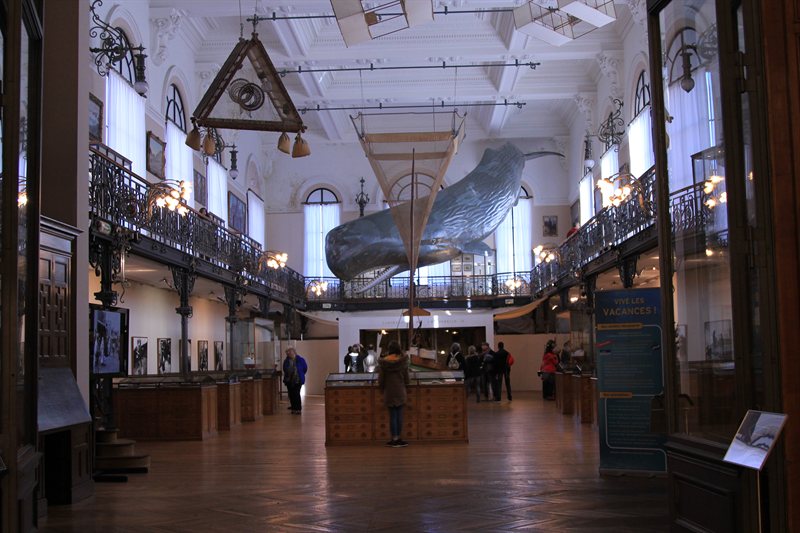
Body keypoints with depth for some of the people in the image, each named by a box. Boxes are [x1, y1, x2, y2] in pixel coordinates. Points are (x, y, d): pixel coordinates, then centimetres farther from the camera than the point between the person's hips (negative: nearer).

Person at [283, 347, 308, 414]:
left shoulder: (300, 360, -7)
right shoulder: (286, 361, 3)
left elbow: (305, 368, 7)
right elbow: (285, 370, 21)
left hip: (297, 380, -4)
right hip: (289, 380, 4)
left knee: (296, 394, -10)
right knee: (291, 395, 5)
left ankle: (298, 409, -3)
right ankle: (294, 408, 13)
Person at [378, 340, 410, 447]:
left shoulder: (383, 362, -8)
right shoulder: (402, 361, -8)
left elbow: (381, 379, -2)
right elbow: (407, 378, -2)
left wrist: (382, 389, 15)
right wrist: (406, 382, 21)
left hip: (389, 392, 0)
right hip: (400, 392, 0)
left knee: (392, 415, 5)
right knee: (399, 414, 6)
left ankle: (394, 439, 6)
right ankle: (398, 438, 10)